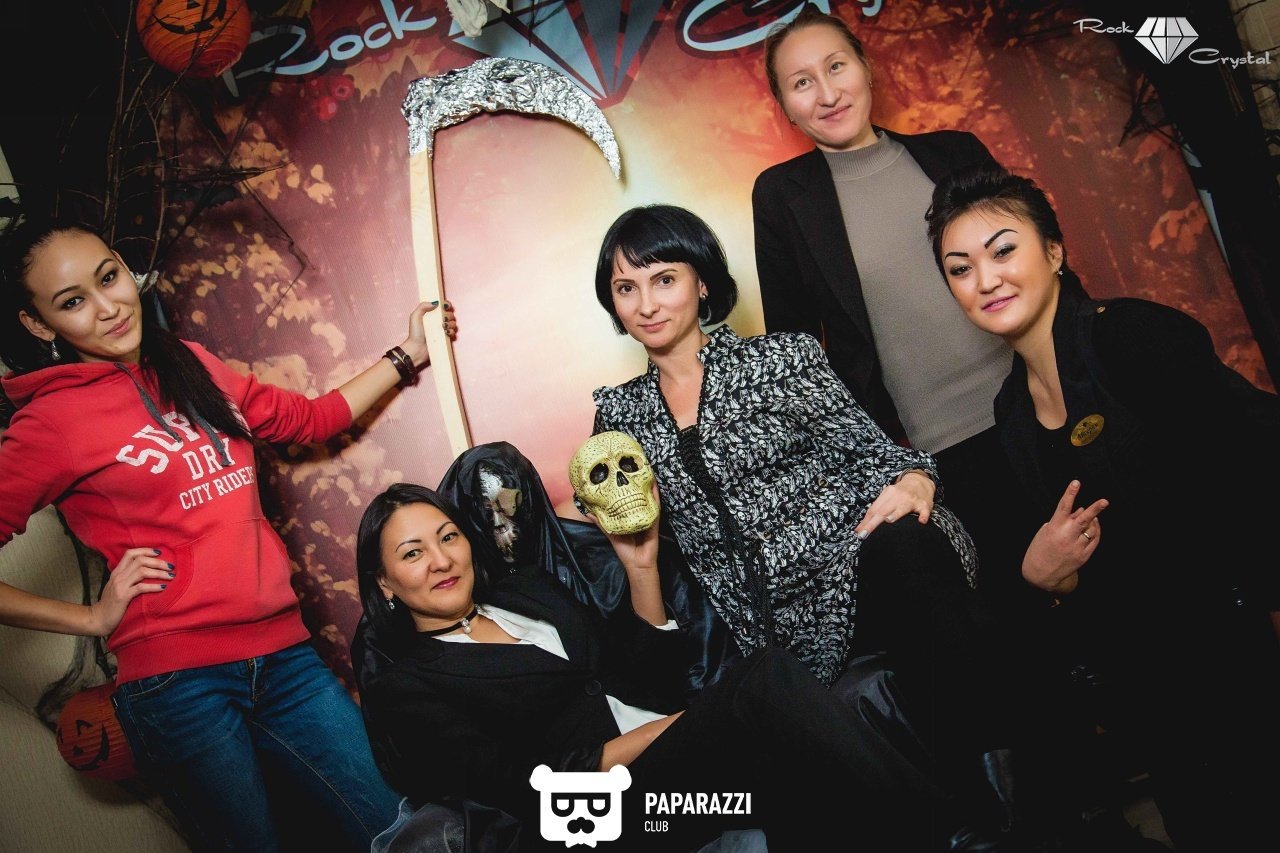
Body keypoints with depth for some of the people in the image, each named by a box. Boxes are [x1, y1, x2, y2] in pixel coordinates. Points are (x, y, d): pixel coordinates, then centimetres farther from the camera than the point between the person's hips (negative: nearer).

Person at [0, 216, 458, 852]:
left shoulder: (193, 368, 11)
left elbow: (308, 419, 23)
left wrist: (407, 356, 23)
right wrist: (91, 618, -7)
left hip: (282, 652, 5)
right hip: (178, 681, -5)